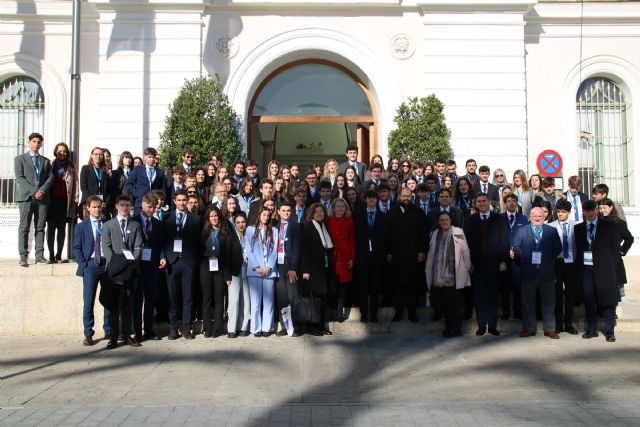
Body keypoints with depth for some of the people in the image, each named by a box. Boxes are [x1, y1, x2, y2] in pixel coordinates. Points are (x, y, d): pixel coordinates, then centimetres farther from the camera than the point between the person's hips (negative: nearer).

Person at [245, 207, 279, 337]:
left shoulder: (274, 231, 10)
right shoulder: (250, 230, 8)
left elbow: (274, 251, 5)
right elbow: (249, 251, 3)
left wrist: (269, 267, -7)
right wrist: (257, 267, -7)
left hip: (269, 270, 1)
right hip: (254, 270, -1)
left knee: (268, 300, 2)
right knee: (255, 300, -2)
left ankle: (267, 328, 6)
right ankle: (256, 328, 2)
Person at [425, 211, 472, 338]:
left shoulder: (458, 232, 0)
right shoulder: (435, 234, 14)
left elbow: (465, 251, 0)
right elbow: (431, 253, 16)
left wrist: (468, 266, -3)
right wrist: (428, 269, 13)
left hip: (454, 275, -4)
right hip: (439, 275, 4)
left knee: (454, 302, -2)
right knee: (444, 302, 7)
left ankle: (455, 328, 6)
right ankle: (448, 326, 16)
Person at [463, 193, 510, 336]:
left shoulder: (499, 220, 6)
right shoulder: (470, 220, 8)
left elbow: (504, 241, 4)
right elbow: (467, 242, 4)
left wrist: (503, 261, -3)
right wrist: (469, 262, -3)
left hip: (494, 264, 0)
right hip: (476, 264, 1)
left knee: (493, 296, 4)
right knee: (479, 296, 3)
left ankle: (492, 325, 12)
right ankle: (481, 325, 11)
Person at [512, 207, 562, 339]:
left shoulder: (552, 231, 8)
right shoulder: (521, 231, 7)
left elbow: (558, 248, 4)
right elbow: (517, 248, 0)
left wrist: (550, 260, -5)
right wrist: (514, 255, -20)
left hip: (547, 271, 1)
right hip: (529, 271, 0)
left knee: (549, 301, 5)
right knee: (528, 301, 5)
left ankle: (549, 329, 13)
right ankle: (529, 328, 13)